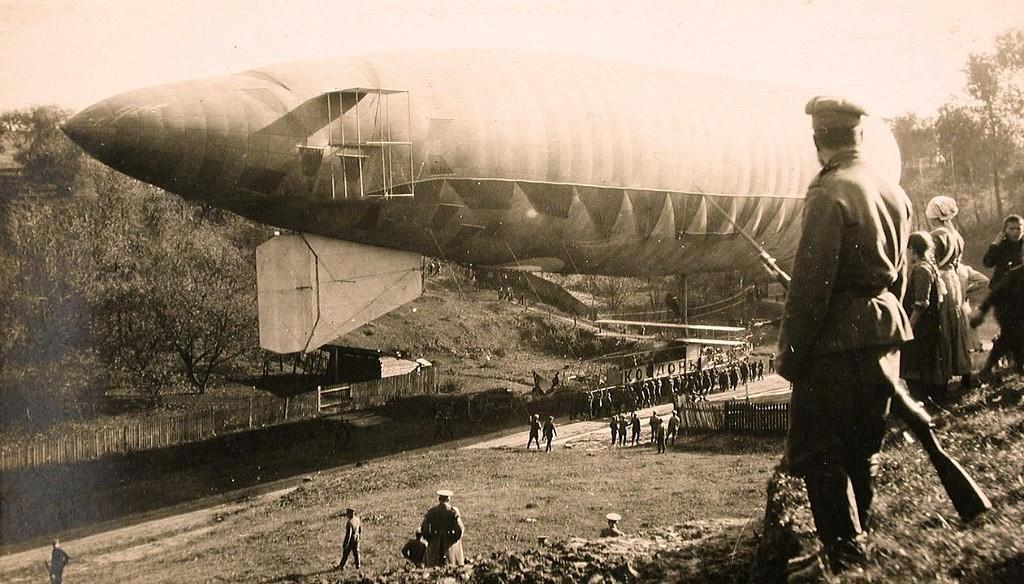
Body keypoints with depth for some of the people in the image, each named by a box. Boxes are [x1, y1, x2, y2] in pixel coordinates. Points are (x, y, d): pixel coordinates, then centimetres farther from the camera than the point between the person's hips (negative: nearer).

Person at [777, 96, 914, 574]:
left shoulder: (829, 193, -16)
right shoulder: (894, 192, 10)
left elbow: (810, 283, -19)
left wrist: (790, 353, -13)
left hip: (838, 341, -8)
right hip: (886, 336, 9)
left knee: (817, 453, 0)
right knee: (862, 446, 19)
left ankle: (845, 556, 2)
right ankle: (856, 537, 31)